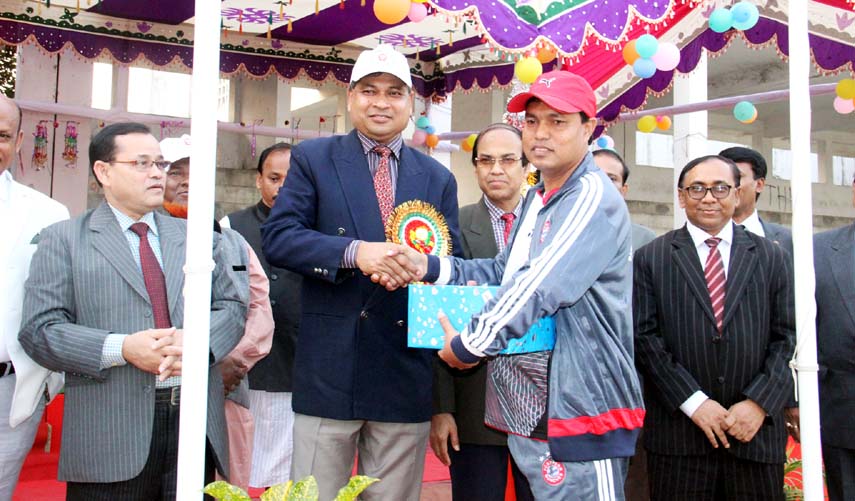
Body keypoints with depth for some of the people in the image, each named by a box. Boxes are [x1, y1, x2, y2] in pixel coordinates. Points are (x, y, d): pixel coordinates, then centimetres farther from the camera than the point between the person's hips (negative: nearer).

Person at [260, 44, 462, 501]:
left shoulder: (438, 178, 13)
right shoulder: (313, 158, 5)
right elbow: (277, 238, -6)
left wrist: (424, 267, -15)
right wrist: (354, 252, -21)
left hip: (406, 375, 3)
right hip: (328, 372, -2)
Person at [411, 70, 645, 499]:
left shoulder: (593, 197, -15)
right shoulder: (537, 199, 16)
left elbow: (542, 285, -23)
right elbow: (505, 272, 18)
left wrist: (469, 344, -15)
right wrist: (430, 266, 4)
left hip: (581, 415, -9)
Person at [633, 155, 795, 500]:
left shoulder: (772, 258, 10)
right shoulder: (650, 258, 3)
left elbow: (787, 337, 4)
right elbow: (644, 337, -4)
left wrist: (759, 402, -8)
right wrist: (694, 401, -11)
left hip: (756, 432, 2)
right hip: (678, 431, -1)